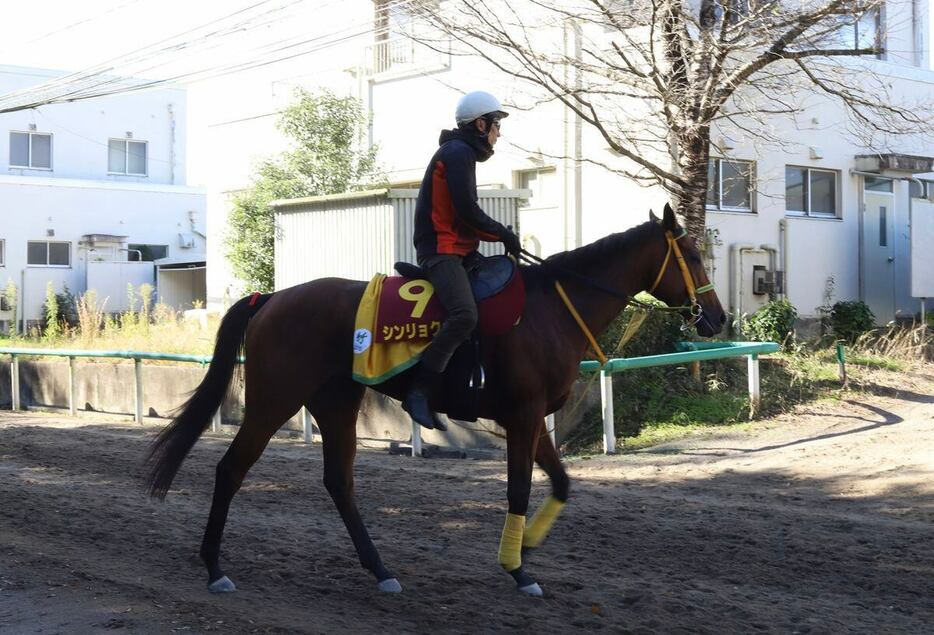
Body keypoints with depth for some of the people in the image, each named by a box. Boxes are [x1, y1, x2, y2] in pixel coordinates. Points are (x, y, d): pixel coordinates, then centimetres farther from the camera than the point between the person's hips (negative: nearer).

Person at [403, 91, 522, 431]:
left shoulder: (461, 153, 25)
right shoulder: (458, 152, -8)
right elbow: (467, 211, -17)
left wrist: (501, 236, 15)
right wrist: (504, 234, -4)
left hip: (458, 248, 11)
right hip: (441, 249, -11)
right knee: (465, 314, -30)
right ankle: (418, 391, -31)